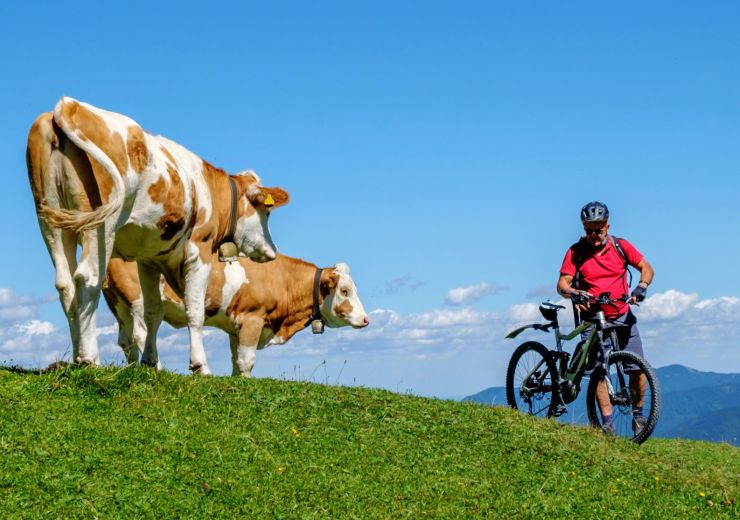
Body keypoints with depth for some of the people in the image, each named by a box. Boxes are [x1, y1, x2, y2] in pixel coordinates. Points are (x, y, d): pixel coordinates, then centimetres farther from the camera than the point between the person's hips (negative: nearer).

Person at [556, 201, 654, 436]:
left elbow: (646, 268, 4)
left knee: (637, 368, -5)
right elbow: (562, 284, -10)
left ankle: (637, 414, 12)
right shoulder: (575, 253, -4)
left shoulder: (619, 246, 1)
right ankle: (607, 423, -7)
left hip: (622, 316, 1)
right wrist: (573, 293, -32)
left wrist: (641, 287, -16)